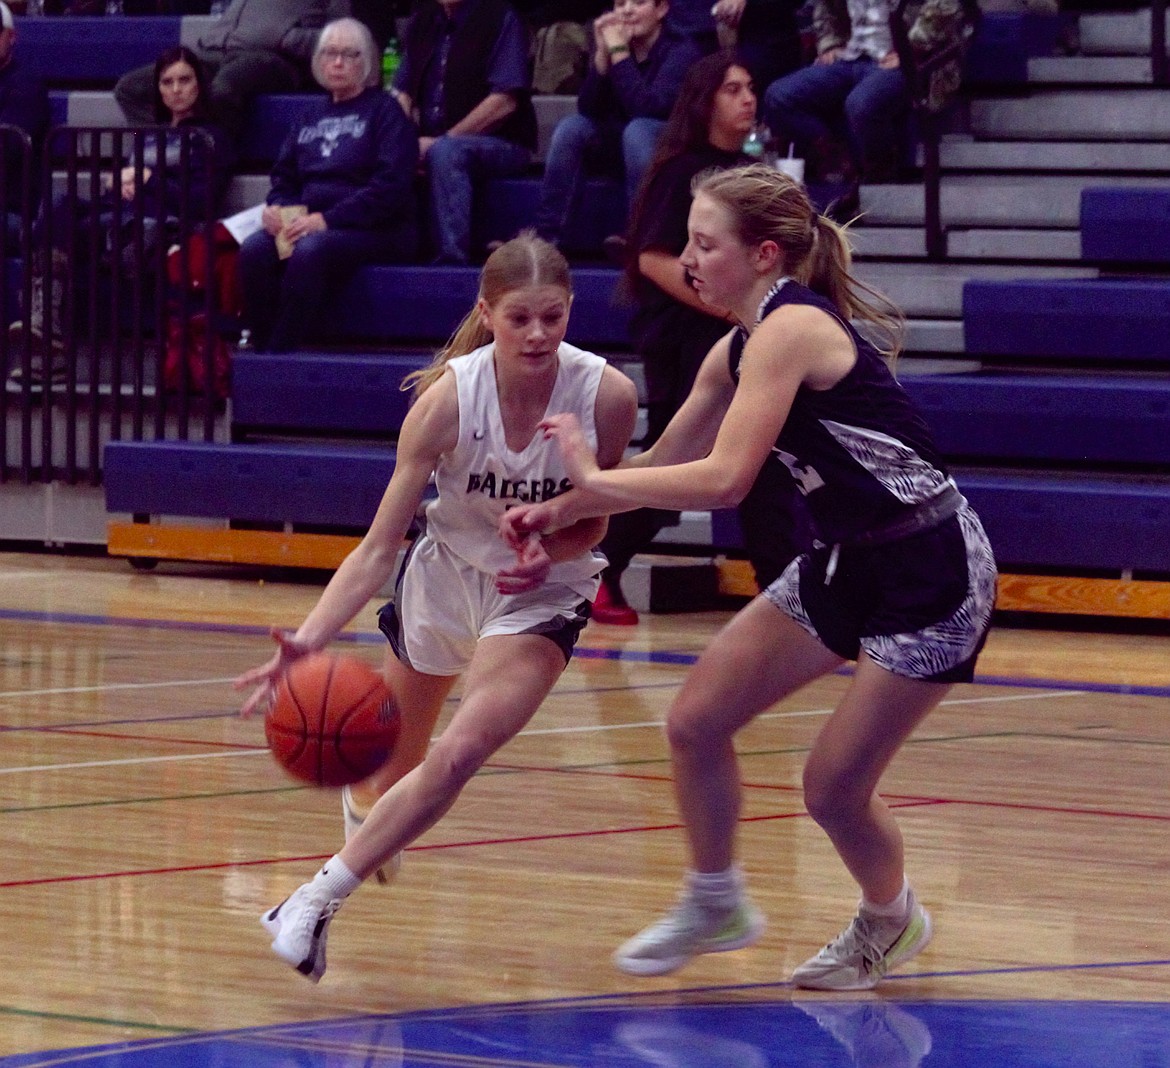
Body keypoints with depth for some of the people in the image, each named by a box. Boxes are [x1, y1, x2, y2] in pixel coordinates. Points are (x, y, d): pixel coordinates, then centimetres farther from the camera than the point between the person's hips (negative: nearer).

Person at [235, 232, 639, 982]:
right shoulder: (450, 396, -25)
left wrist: (552, 554, -29)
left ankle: (318, 902, -19)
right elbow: (380, 546, -24)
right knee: (390, 769, 19)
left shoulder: (607, 396, -25)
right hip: (446, 573, 1)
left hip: (543, 594, -1)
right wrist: (310, 638, -38)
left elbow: (594, 520, -6)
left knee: (460, 753, -26)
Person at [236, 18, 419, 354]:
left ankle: (280, 354, -34)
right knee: (254, 250, -27)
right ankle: (260, 349, -26)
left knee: (310, 251, -37)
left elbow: (391, 187, -8)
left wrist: (329, 219, -18)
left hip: (373, 229, -5)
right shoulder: (313, 115, 23)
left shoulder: (385, 110, 4)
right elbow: (284, 177, 24)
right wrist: (276, 207, -2)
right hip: (309, 223, 5)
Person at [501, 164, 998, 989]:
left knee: (834, 787, -2)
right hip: (845, 561, 9)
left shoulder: (790, 328, -22)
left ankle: (892, 922, 27)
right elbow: (667, 463, 17)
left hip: (931, 571, -9)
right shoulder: (739, 350, 7)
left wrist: (592, 478, -20)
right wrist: (560, 514, 6)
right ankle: (715, 905, 24)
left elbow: (724, 479, -28)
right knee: (696, 719, 4)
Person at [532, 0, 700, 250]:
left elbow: (649, 108, -29)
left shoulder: (681, 51, -14)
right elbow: (588, 110, -12)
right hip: (615, 142, 5)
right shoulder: (609, 41, -2)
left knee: (637, 129, -34)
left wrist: (619, 52, -28)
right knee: (572, 126, -21)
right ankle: (544, 234, -24)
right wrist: (602, 53, -22)